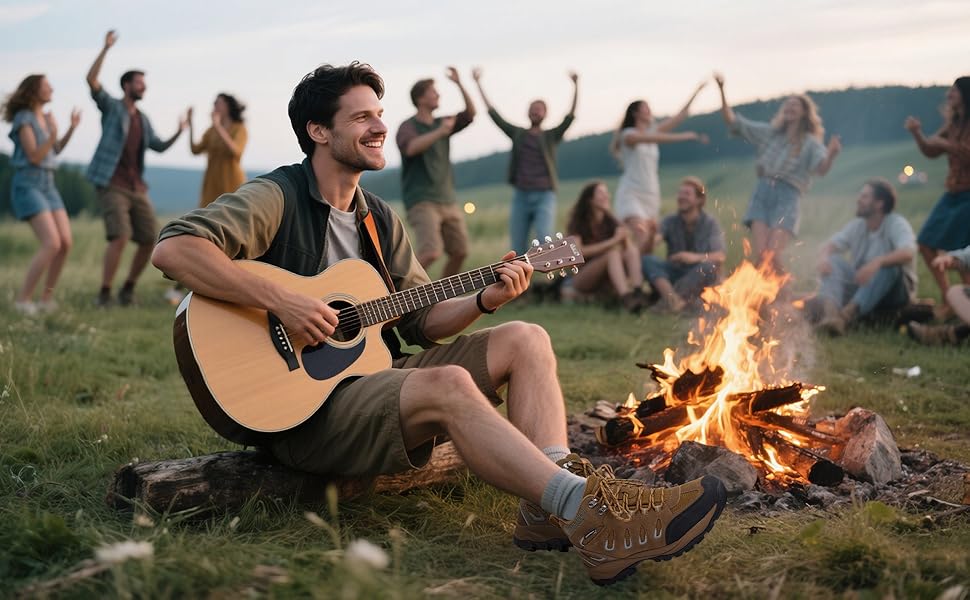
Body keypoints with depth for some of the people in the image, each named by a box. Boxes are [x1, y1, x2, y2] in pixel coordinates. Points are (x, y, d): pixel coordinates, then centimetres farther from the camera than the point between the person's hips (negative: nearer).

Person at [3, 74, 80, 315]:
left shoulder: (43, 117, 14)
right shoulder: (23, 118, -11)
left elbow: (54, 151, 26)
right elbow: (34, 157, -16)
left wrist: (72, 128, 15)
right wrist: (53, 134, -28)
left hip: (47, 186, 8)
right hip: (27, 185, -8)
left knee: (65, 243, -4)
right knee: (52, 244, -21)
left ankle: (46, 297, 8)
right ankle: (23, 298, -10)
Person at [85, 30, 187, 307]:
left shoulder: (143, 119, 19)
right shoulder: (111, 106, 1)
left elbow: (160, 147, 22)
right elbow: (91, 80, -15)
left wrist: (179, 132, 5)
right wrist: (106, 48, -19)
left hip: (136, 187, 7)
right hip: (111, 185, -7)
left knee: (150, 240, 0)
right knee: (120, 237, -23)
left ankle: (128, 288, 18)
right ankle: (104, 294, -12)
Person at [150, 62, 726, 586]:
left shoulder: (380, 219, 16)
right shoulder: (275, 198, -7)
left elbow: (421, 321, 15)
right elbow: (172, 247, -22)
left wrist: (485, 298, -4)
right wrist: (282, 301, -27)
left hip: (372, 371, 9)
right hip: (302, 406, -8)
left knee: (526, 340, -5)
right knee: (448, 385, -34)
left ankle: (550, 508, -25)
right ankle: (590, 515, -39)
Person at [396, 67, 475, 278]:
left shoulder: (442, 123, 15)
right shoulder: (408, 126, -5)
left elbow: (470, 114, 6)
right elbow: (411, 148, -26)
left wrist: (459, 84, -1)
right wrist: (440, 132, -27)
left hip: (448, 200, 7)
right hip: (422, 202, -7)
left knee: (460, 252, 8)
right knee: (431, 253, -23)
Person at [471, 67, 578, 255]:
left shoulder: (552, 136, 9)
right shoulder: (517, 133, 14)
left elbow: (570, 116, -3)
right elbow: (493, 113, 13)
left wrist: (575, 86, -15)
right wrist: (478, 83, 12)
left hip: (544, 197, -2)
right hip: (520, 197, 2)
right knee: (518, 250, 2)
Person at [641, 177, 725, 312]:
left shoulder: (710, 223, -2)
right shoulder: (670, 222, 2)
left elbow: (720, 257, -14)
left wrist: (696, 257, -32)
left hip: (698, 276, -2)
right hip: (673, 275, 2)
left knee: (709, 266, -34)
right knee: (647, 259, -23)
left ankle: (667, 299, -39)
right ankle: (673, 297, -45)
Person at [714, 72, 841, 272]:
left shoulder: (809, 143, 7)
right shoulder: (769, 133, 17)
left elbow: (822, 168, -11)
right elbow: (732, 121, 18)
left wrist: (832, 154, -34)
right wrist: (722, 90, 9)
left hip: (786, 198, -3)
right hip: (762, 195, 3)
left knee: (773, 257, -17)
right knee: (759, 256, -12)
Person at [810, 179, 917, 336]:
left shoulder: (896, 224, -11)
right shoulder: (857, 225, 5)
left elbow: (907, 253, -30)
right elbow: (831, 245, -3)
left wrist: (877, 262, -47)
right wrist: (823, 257, -28)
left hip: (894, 292, -5)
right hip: (860, 285, 5)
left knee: (887, 265, -34)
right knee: (833, 261, -17)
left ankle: (847, 314, -50)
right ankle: (830, 313, -45)